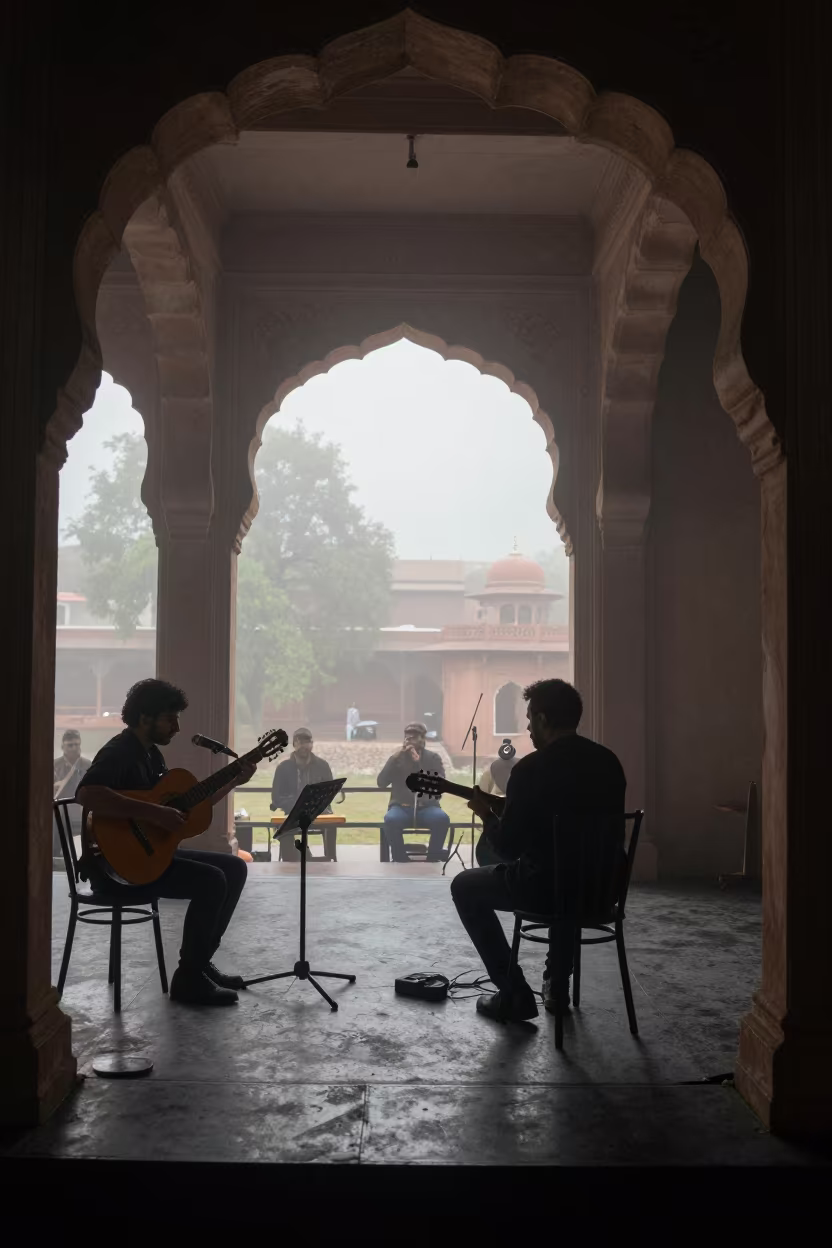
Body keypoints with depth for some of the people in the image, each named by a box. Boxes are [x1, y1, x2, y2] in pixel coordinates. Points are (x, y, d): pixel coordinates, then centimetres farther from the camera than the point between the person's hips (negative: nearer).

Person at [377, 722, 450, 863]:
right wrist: (395, 758, -12)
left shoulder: (433, 758, 8)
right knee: (391, 819, -35)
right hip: (401, 807, 0)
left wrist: (419, 762, -16)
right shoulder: (397, 758, 9)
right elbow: (381, 783, -3)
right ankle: (400, 860, -16)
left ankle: (433, 859, -14)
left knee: (442, 818, -33)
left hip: (427, 807, 0)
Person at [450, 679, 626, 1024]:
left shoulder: (531, 769, -15)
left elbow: (507, 848, -12)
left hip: (546, 886, -7)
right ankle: (557, 985, 37)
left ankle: (514, 995, 13)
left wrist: (487, 813, 7)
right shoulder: (609, 761, 5)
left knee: (464, 886, 18)